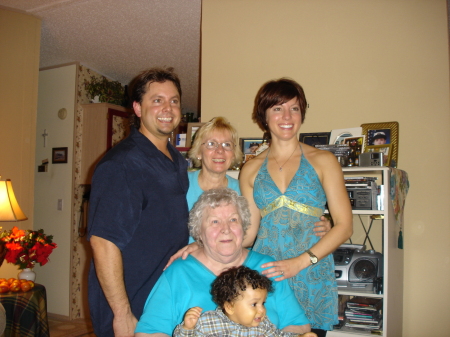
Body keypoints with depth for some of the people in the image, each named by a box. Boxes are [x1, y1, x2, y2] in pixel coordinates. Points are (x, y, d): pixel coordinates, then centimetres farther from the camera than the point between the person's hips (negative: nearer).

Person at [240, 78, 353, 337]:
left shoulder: (322, 161, 1)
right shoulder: (251, 170, 7)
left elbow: (344, 226, -3)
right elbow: (249, 230, 6)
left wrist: (301, 261, -14)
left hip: (312, 277, -1)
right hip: (265, 276, 1)